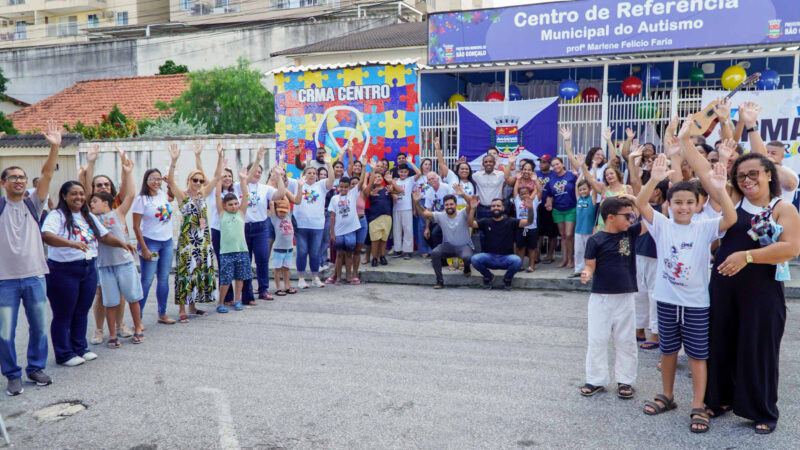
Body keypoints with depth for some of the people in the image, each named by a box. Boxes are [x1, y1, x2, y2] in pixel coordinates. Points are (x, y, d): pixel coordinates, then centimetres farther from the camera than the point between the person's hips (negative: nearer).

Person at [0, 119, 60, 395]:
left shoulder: (33, 204, 5)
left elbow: (47, 174, -6)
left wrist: (55, 147, -19)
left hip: (34, 276, 2)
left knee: (39, 327, 12)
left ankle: (36, 367, 30)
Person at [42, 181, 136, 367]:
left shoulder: (89, 217, 14)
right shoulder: (57, 216, -10)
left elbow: (105, 236, 19)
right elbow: (47, 236, -27)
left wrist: (121, 243, 0)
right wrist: (72, 243, -42)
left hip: (88, 269, 7)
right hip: (63, 271, -6)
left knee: (82, 312, 15)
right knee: (63, 315, 4)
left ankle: (80, 348, 28)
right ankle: (64, 354, 15)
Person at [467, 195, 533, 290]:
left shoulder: (510, 222, 1)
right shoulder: (486, 222, 5)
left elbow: (528, 222, -10)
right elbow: (471, 223, -10)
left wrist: (530, 209, -30)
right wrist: (472, 209, -26)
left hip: (506, 258, -1)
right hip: (489, 257, 1)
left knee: (517, 261, -33)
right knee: (475, 259, -29)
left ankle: (507, 279, 3)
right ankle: (488, 277, 6)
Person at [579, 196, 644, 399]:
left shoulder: (630, 233, 3)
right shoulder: (596, 240, -10)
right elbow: (590, 265, -8)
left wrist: (636, 201, -11)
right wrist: (587, 273, -29)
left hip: (625, 297, 3)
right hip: (600, 297, -3)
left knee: (626, 340, 10)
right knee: (597, 339, 5)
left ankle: (625, 380, 23)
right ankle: (596, 379, 18)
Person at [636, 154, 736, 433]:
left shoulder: (705, 228, -6)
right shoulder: (661, 226, -3)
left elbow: (731, 218, -23)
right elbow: (640, 204, -17)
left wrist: (719, 189, -36)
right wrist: (654, 180, -31)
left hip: (696, 303, -2)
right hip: (667, 300, 2)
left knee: (698, 355, 5)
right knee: (668, 350, 16)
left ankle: (698, 407, 15)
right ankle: (667, 396, 33)